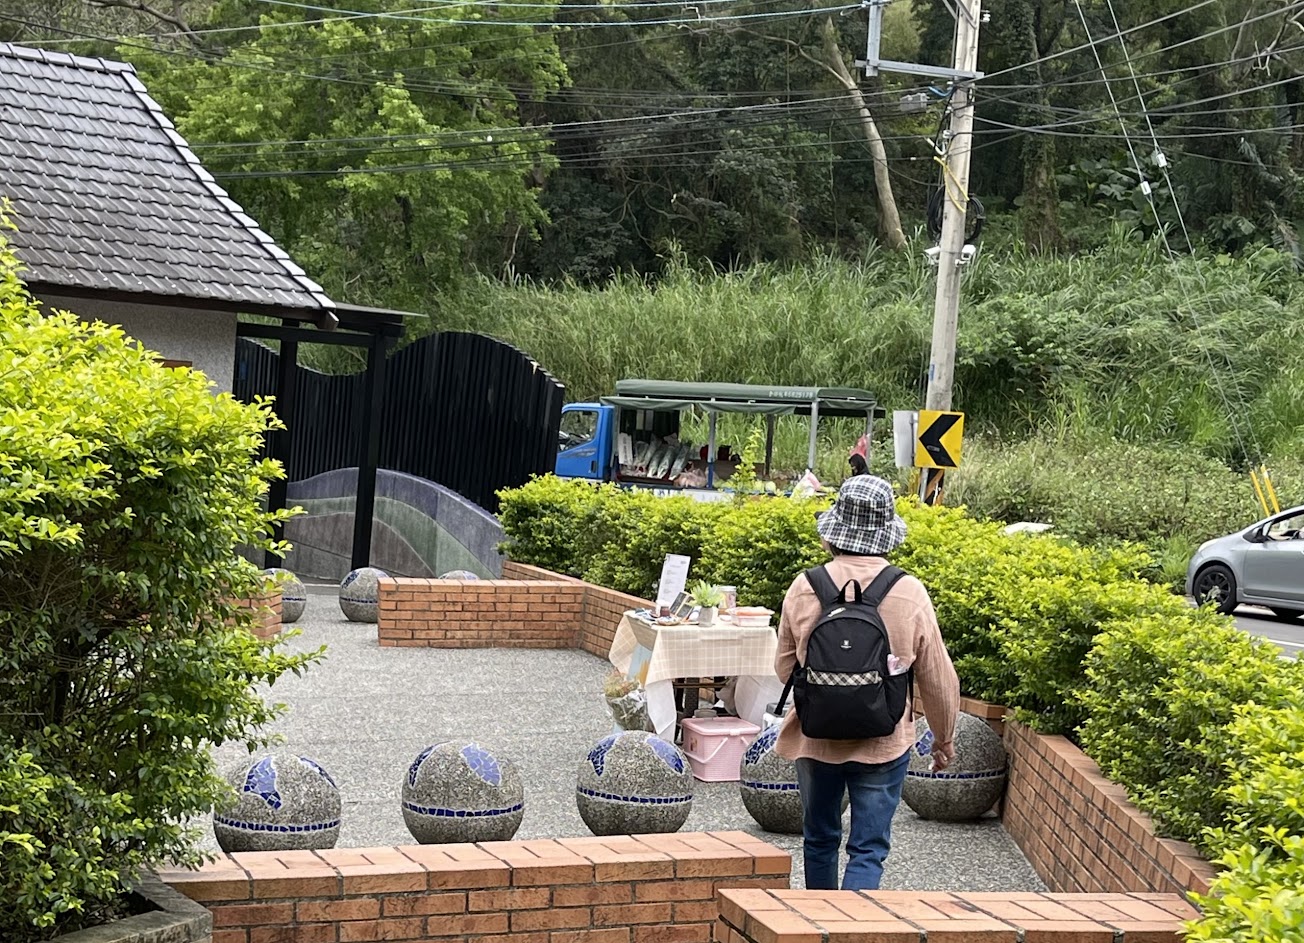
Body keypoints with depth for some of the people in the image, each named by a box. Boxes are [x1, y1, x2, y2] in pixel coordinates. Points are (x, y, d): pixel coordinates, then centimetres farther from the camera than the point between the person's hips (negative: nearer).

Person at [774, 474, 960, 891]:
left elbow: (784, 667, 4)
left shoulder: (804, 588, -9)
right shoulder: (910, 594, -12)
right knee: (868, 850, 3)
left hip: (815, 738, 2)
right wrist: (944, 740, 12)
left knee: (819, 840, 20)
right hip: (883, 744, -2)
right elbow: (938, 679, -4)